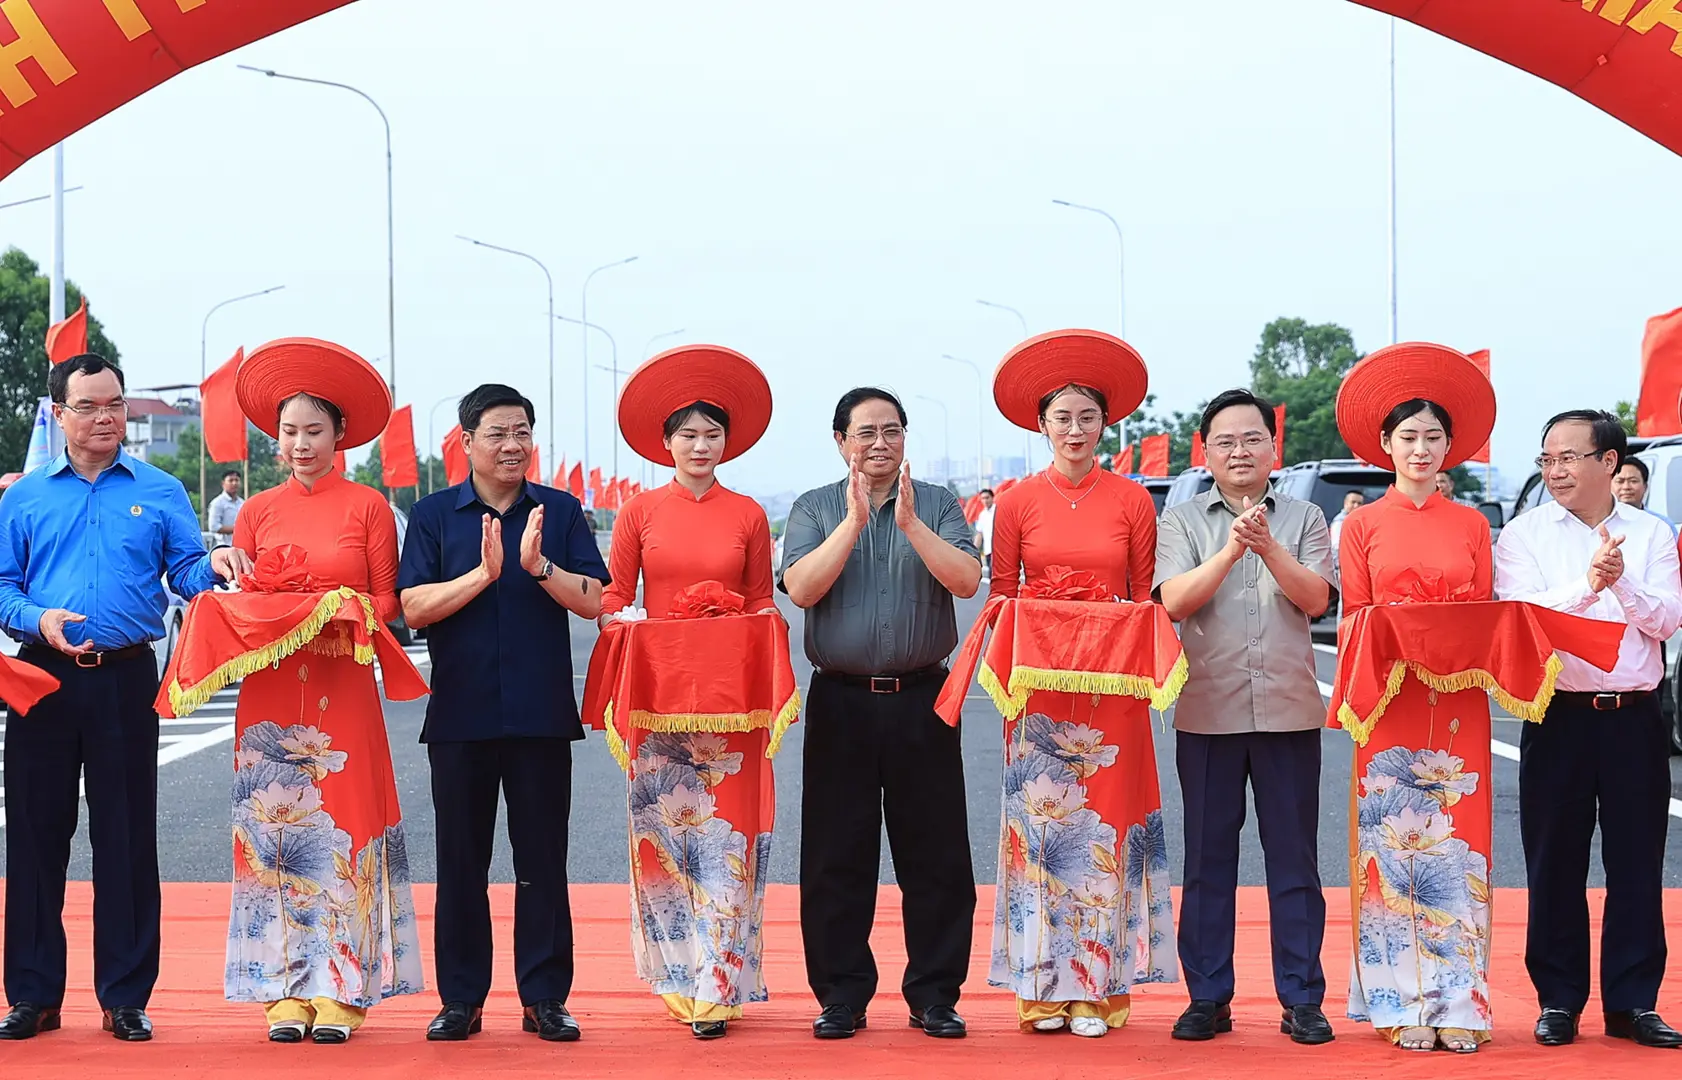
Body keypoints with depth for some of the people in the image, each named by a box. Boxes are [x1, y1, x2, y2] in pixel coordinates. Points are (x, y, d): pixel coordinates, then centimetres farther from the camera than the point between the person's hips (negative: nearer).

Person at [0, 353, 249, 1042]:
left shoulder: (160, 492, 8)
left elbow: (186, 571, 1)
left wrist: (212, 566, -21)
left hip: (126, 681, -1)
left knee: (127, 838, 1)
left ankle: (126, 997, 9)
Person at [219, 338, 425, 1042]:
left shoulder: (369, 508, 3)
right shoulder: (258, 512, 10)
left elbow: (387, 602, 3)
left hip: (343, 688, -2)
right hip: (271, 688, 2)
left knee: (343, 825, -2)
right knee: (278, 831, 2)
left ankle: (342, 988, 3)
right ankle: (288, 990, 8)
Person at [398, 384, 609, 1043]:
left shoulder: (559, 511, 6)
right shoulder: (433, 514, 5)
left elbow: (592, 601, -2)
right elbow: (414, 607, -5)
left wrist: (538, 565, -17)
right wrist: (484, 573, -15)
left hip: (541, 714, 0)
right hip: (460, 713, 0)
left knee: (543, 859, 3)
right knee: (461, 861, 6)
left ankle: (545, 998, 10)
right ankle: (461, 999, 14)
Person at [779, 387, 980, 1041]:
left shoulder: (937, 505, 7)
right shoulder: (814, 510, 7)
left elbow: (967, 580, -9)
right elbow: (800, 588, -9)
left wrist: (909, 522, -17)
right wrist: (854, 521, -14)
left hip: (921, 700, 0)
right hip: (840, 703, 0)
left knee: (935, 856, 2)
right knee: (836, 858, 3)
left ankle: (934, 997, 12)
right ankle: (841, 998, 12)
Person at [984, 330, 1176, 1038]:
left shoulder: (1132, 501, 3)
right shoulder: (1018, 502, 4)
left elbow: (1147, 597, 6)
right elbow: (1000, 595, 7)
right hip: (1038, 683, 1)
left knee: (1105, 826, 0)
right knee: (1039, 824, 0)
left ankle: (1099, 989, 6)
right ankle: (1044, 986, 7)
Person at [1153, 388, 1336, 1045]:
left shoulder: (1304, 520, 9)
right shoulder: (1182, 522, 8)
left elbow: (1316, 599, -5)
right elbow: (1174, 600, -7)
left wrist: (1268, 547, -19)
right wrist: (1230, 551, -20)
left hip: (1289, 711, 0)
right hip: (1207, 712, 0)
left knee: (1294, 859, 2)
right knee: (1207, 860, 4)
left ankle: (1302, 999, 8)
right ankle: (1207, 998, 11)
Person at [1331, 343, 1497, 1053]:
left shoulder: (1472, 526, 12)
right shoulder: (1364, 524, 7)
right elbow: (1351, 621, 3)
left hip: (1458, 704, 1)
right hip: (1389, 702, -1)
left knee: (1455, 848, -1)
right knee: (1392, 848, -2)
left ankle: (1457, 1005, 4)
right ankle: (1403, 1007, 3)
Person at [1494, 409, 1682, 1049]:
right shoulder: (1525, 534, 2)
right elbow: (1520, 615, -12)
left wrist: (1623, 583, -19)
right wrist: (1587, 583, -26)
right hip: (1559, 715, -1)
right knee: (1555, 864, 4)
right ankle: (1559, 1001, 13)